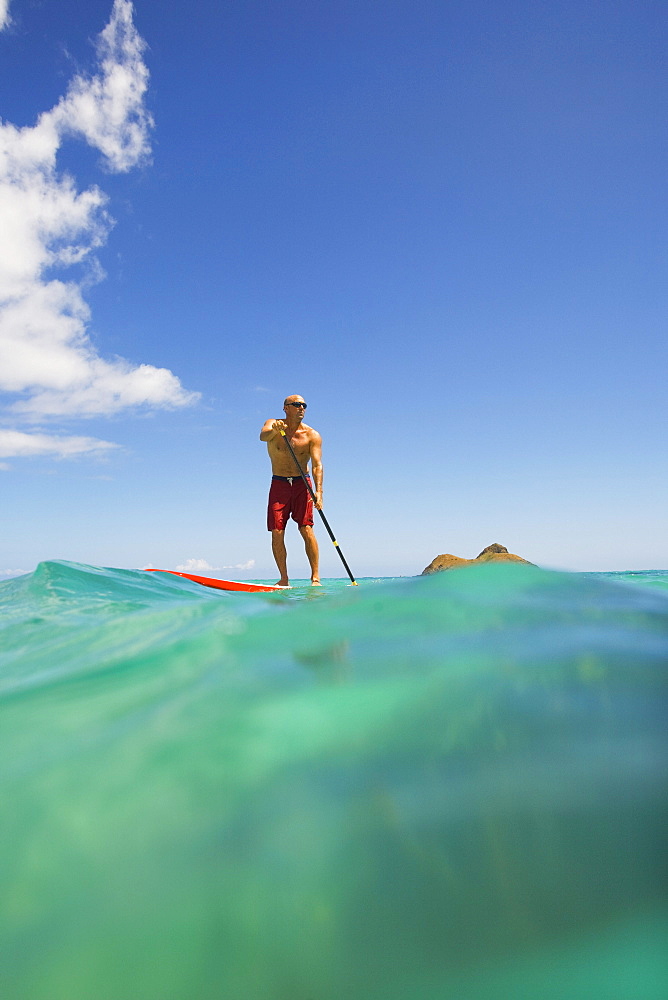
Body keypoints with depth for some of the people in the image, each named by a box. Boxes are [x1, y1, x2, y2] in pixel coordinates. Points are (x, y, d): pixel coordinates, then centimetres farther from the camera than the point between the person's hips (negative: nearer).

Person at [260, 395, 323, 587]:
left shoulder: (312, 435, -5)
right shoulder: (272, 425, -1)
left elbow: (317, 465, -15)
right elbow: (263, 436, -25)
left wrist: (318, 491, -30)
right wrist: (274, 430, -48)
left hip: (302, 484, -1)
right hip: (279, 485, 1)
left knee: (306, 530, -10)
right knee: (276, 533, -3)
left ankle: (315, 577, -4)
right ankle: (284, 580, 6)